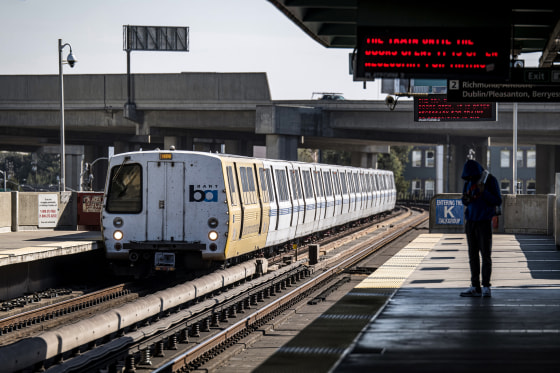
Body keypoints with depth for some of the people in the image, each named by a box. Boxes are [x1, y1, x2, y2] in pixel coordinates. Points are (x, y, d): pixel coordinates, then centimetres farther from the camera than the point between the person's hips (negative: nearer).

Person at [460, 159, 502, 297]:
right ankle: (475, 287, 7)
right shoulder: (469, 182, 8)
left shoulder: (491, 181, -8)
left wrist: (484, 192, -24)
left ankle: (486, 287, -4)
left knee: (486, 254, -6)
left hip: (484, 222, -5)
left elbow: (498, 201, -11)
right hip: (471, 222, 5)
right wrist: (467, 199, -8)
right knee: (473, 255, 4)